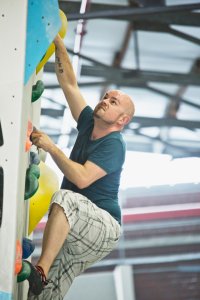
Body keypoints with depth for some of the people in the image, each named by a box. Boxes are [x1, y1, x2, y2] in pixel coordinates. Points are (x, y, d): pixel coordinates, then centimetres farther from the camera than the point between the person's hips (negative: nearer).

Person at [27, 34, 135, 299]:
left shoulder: (113, 144, -11)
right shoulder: (89, 125, 11)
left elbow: (82, 178, -25)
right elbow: (68, 82, 9)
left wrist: (51, 147, -20)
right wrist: (57, 41, 3)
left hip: (104, 227, -8)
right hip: (76, 229, 8)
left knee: (64, 198, -36)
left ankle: (40, 270, -38)